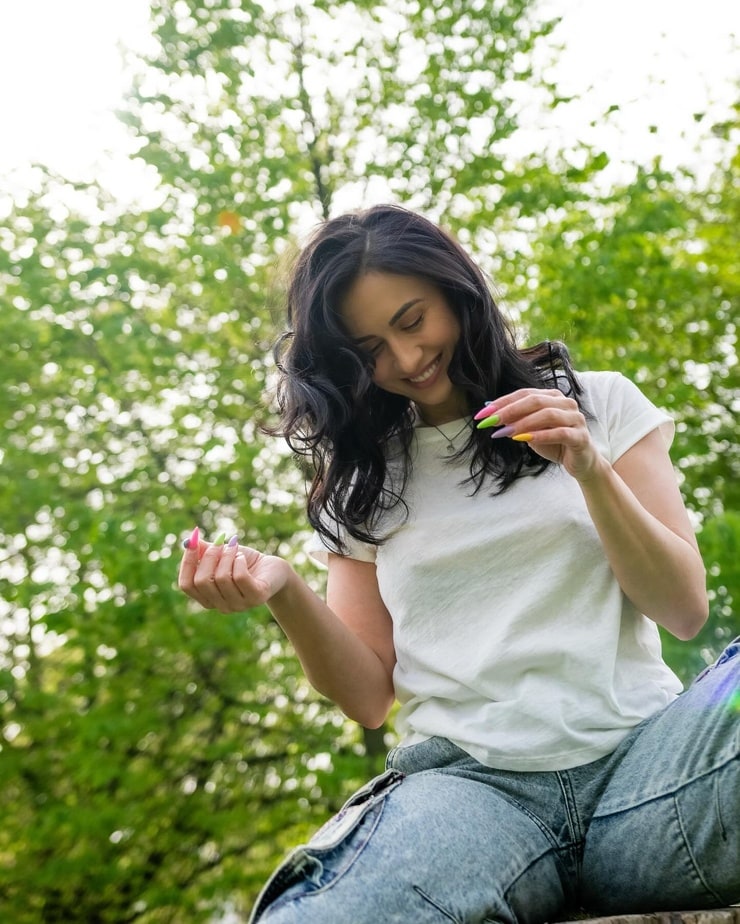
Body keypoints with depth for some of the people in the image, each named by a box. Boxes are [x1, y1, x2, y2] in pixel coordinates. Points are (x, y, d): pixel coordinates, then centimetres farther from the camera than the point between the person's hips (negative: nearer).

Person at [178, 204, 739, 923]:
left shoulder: (599, 403, 13)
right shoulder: (358, 481, 15)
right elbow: (370, 697, 11)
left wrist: (591, 470, -9)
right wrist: (283, 593, -8)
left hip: (637, 748, 0)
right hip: (469, 778, 1)